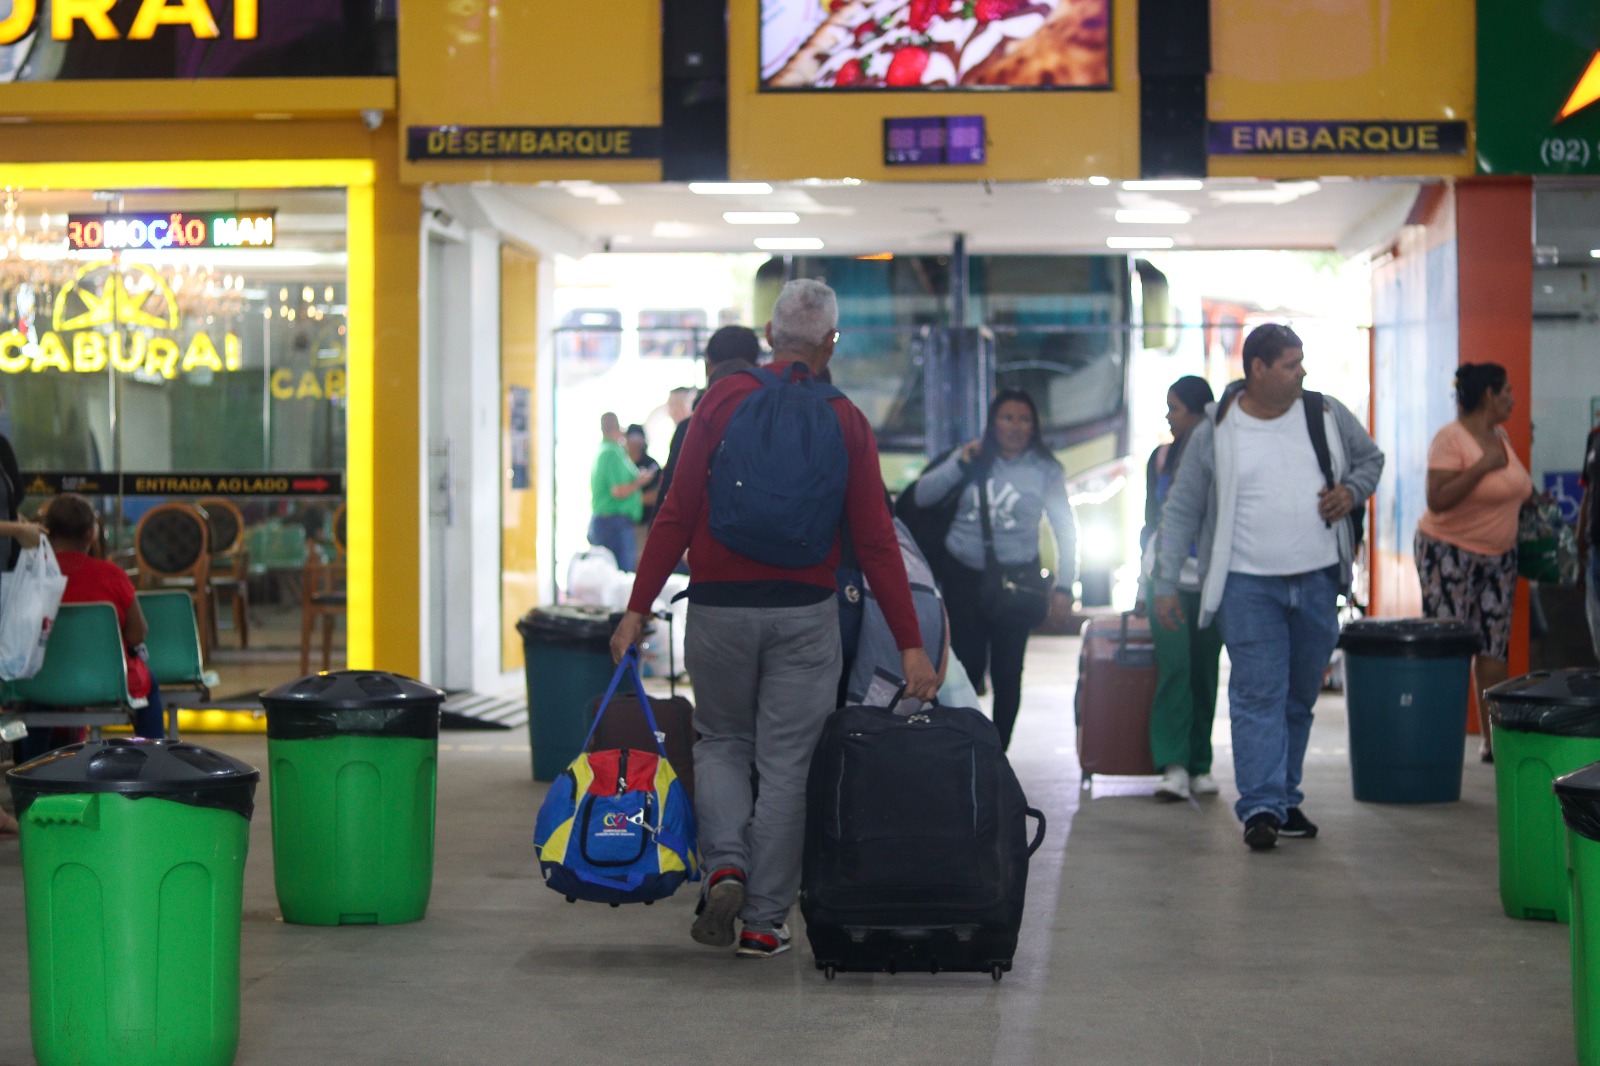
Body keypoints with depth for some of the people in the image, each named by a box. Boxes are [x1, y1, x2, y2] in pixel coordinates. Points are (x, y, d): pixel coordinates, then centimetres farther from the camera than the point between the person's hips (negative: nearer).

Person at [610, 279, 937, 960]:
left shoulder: (723, 400, -2)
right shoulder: (846, 423, 0)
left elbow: (677, 514, -5)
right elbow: (876, 541, -3)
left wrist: (638, 607, 0)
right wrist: (910, 645, -1)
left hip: (719, 605, 0)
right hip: (804, 612, 0)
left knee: (721, 740, 18)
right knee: (785, 763, 7)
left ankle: (724, 863, -5)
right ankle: (764, 922, 9)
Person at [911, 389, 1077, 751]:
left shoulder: (1044, 470, 3)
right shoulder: (972, 458, 6)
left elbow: (1065, 530, 5)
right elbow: (922, 496, 2)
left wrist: (1063, 587, -2)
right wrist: (959, 463, -10)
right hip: (964, 578, 1)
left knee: (1006, 674, 2)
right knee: (967, 667, -5)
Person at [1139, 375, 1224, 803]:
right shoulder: (1161, 458, 11)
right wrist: (1149, 574, 13)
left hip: (1211, 582, -1)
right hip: (1168, 579, 1)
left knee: (1204, 672, 4)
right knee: (1173, 668, -11)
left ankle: (1199, 766, 12)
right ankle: (1174, 767, -17)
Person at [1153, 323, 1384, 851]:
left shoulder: (1327, 416, 6)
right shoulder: (1215, 433, -1)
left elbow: (1370, 458, 23)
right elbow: (1181, 510, 4)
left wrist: (1352, 491, 0)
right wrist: (1165, 583, 1)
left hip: (1317, 580, 3)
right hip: (1248, 584, -3)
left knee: (1300, 698, 10)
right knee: (1258, 696, -10)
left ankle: (1286, 800, 21)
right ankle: (1261, 808, -11)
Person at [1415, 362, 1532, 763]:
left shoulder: (1500, 437, 11)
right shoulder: (1450, 439, -14)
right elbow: (1437, 500, -23)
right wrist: (1482, 466, -26)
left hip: (1499, 556, 8)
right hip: (1449, 553, -8)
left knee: (1494, 648, 5)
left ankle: (1493, 741, 8)